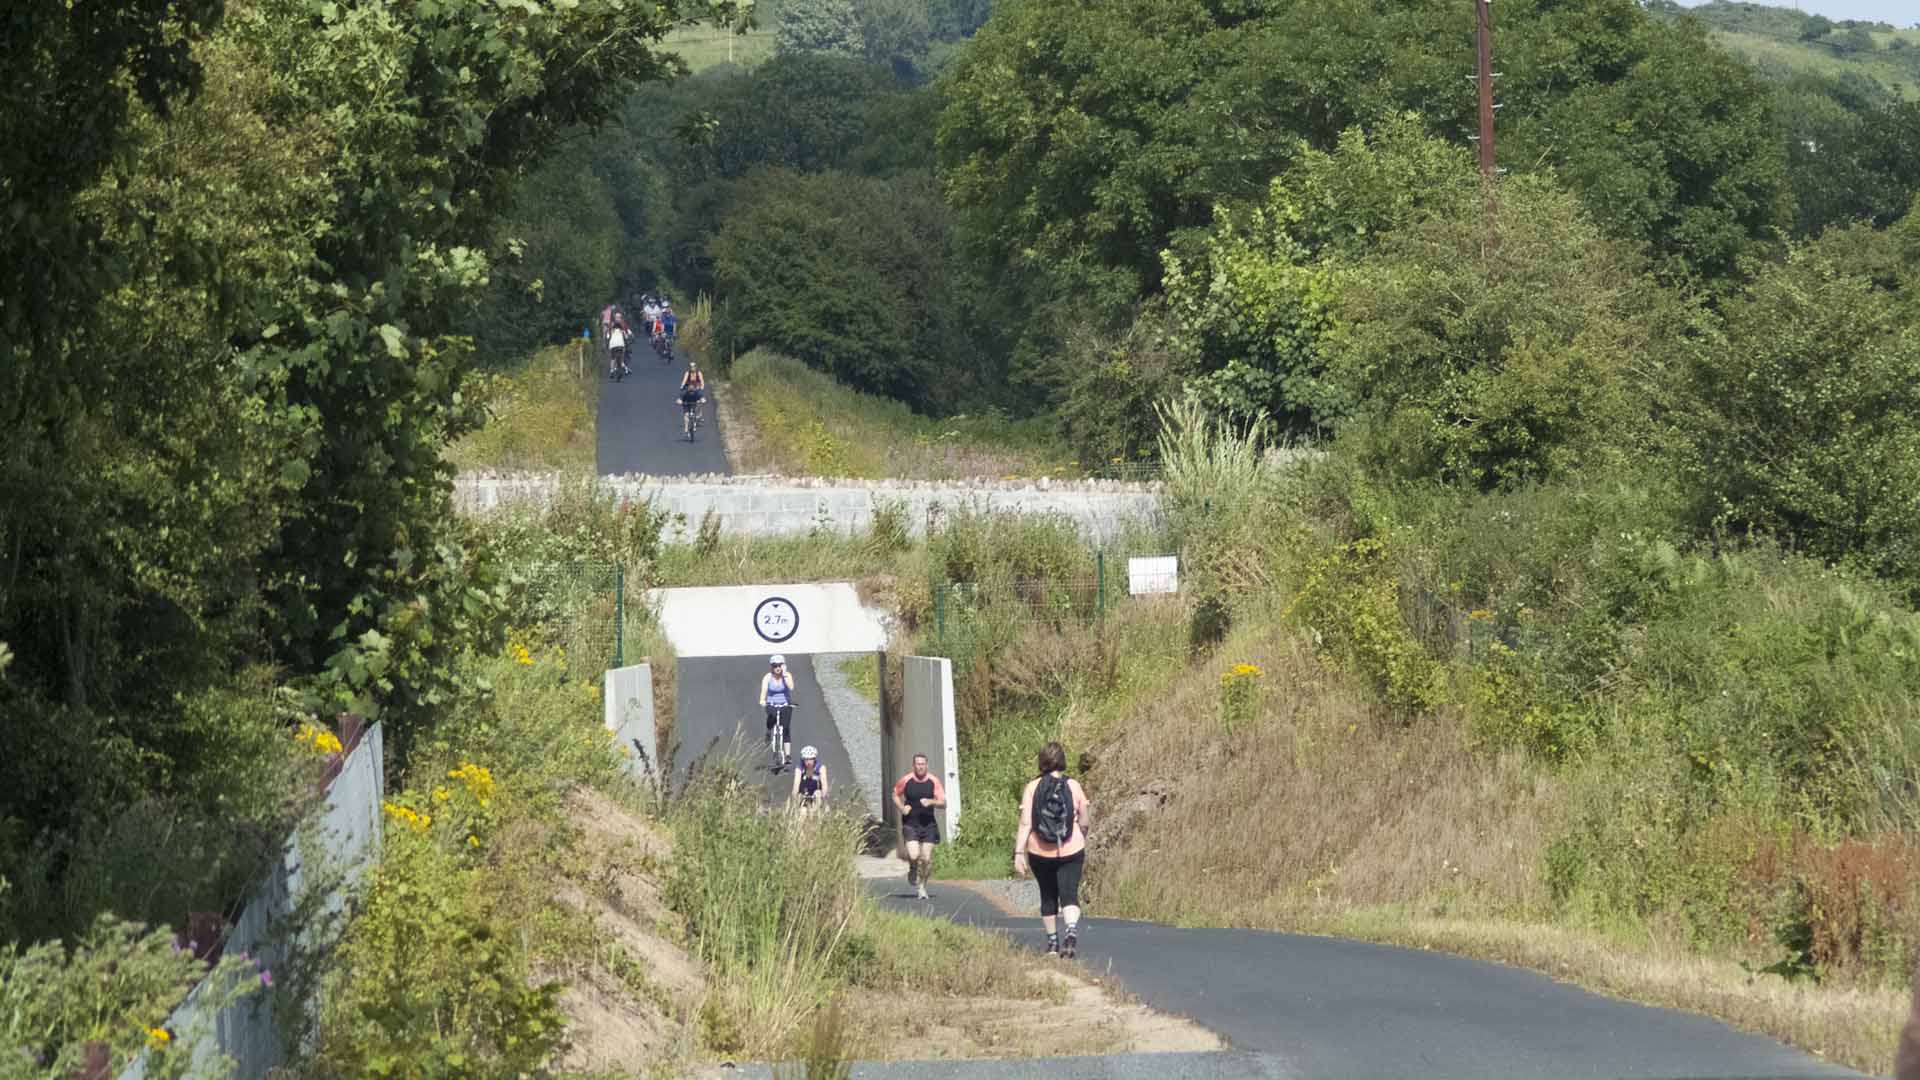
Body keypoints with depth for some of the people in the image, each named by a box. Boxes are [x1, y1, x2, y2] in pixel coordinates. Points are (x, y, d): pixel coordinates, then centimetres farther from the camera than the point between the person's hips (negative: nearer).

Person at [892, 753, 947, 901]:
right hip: (910, 824, -1)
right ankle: (912, 871, 19)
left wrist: (930, 802, -21)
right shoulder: (906, 780, -3)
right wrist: (901, 808, -3)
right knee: (913, 856, -16)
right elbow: (895, 794, 14)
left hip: (928, 824, 1)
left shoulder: (933, 781, -2)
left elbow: (943, 802, -2)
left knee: (926, 858, -1)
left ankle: (923, 887, 17)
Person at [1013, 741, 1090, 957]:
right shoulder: (1073, 786, -3)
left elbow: (1025, 824, -11)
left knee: (1048, 897, 17)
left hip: (1040, 852, 1)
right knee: (1069, 895, -4)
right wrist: (1083, 843, 22)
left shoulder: (1032, 788, -5)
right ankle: (1072, 931, -31)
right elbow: (1084, 823, 4)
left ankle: (1052, 943, 27)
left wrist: (1019, 853, -10)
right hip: (1071, 851, -1)